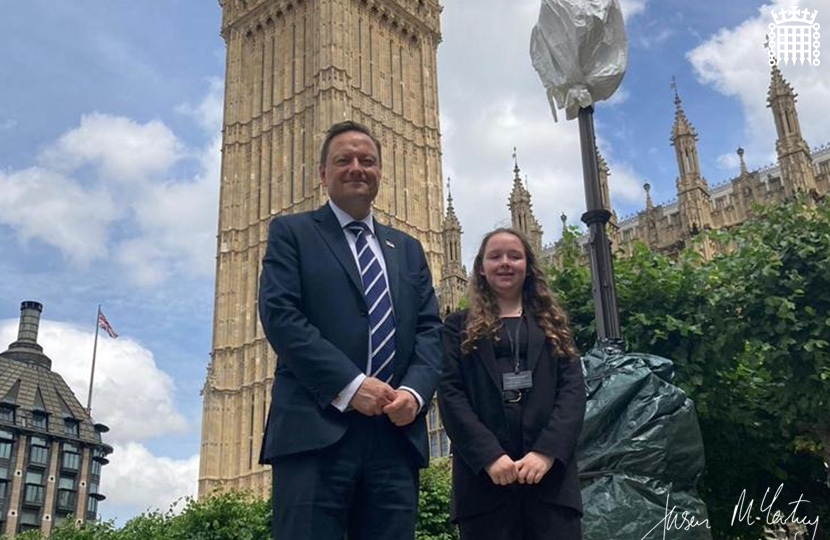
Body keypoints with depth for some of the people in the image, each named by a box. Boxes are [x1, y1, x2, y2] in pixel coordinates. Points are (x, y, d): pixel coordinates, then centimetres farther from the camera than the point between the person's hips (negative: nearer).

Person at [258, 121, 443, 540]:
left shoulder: (407, 249, 24)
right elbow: (279, 316, -5)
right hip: (315, 429, -4)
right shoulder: (291, 233, 10)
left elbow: (429, 329, 14)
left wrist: (414, 391, -7)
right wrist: (349, 385, -14)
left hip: (396, 435, 4)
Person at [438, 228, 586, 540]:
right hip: (483, 473, -1)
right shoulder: (459, 326, 13)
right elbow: (450, 393, 1)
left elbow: (573, 388, 6)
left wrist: (547, 451, -11)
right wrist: (489, 455, -13)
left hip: (550, 470, 1)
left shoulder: (552, 324, 17)